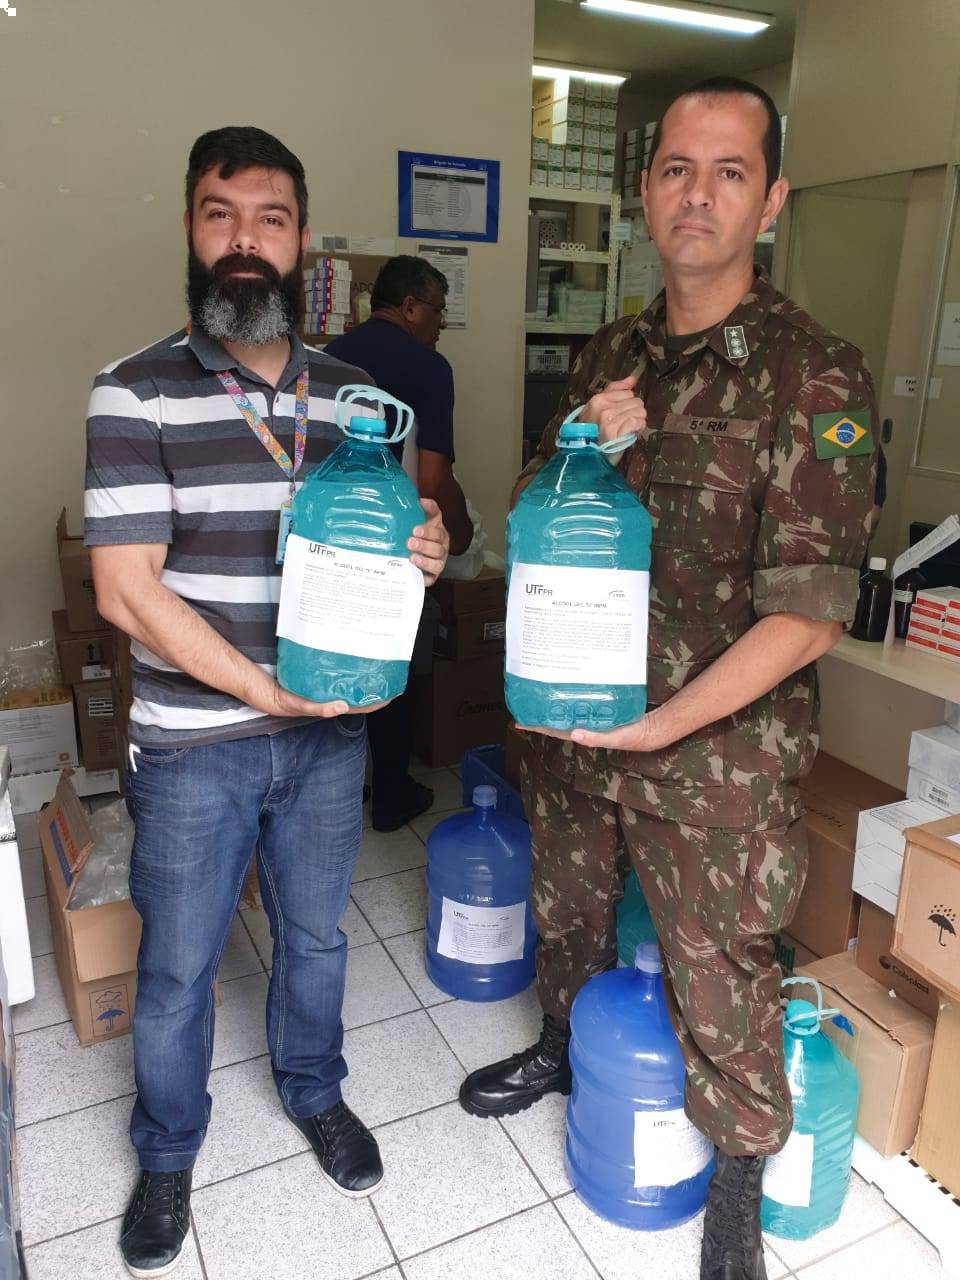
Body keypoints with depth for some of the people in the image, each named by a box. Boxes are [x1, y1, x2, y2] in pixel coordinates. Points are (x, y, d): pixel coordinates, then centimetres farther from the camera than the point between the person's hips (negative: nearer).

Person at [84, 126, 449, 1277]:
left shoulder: (352, 394, 3)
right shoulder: (136, 393, -10)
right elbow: (126, 589, -16)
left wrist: (421, 555, -12)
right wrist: (262, 687, -22)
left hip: (329, 736, 4)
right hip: (193, 747, -3)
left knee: (315, 936, 23)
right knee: (177, 969, 16)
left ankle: (313, 1091, 51)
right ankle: (166, 1152, 43)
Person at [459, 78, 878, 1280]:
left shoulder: (815, 377, -14)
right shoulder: (607, 358, 4)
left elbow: (805, 618, -18)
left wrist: (655, 728, -20)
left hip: (715, 745, -5)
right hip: (570, 719, 5)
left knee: (717, 974, 11)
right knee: (565, 907, 25)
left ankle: (741, 1176, 40)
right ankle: (564, 1045, 56)